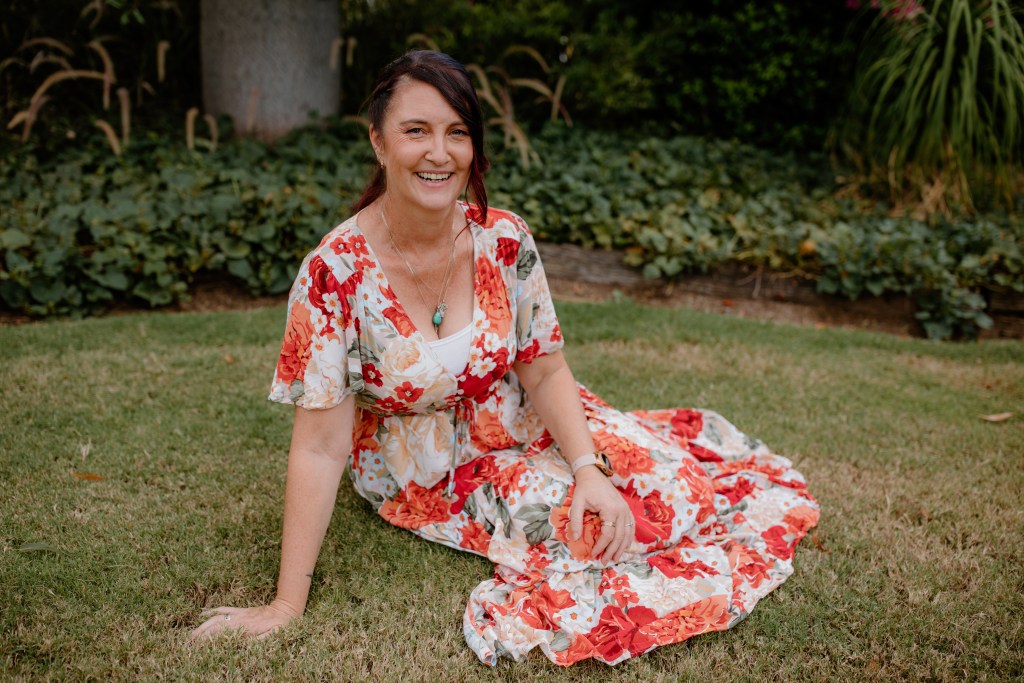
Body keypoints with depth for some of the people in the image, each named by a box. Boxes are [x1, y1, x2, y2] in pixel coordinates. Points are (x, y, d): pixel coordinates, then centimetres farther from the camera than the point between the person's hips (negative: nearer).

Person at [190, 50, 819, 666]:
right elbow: (320, 446, -23)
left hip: (520, 431, 4)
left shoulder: (505, 240, -15)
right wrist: (286, 606, -24)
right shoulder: (334, 273, -24)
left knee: (659, 488, -10)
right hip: (424, 473, -3)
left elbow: (545, 371, -5)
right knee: (563, 517, -24)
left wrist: (590, 470, -22)